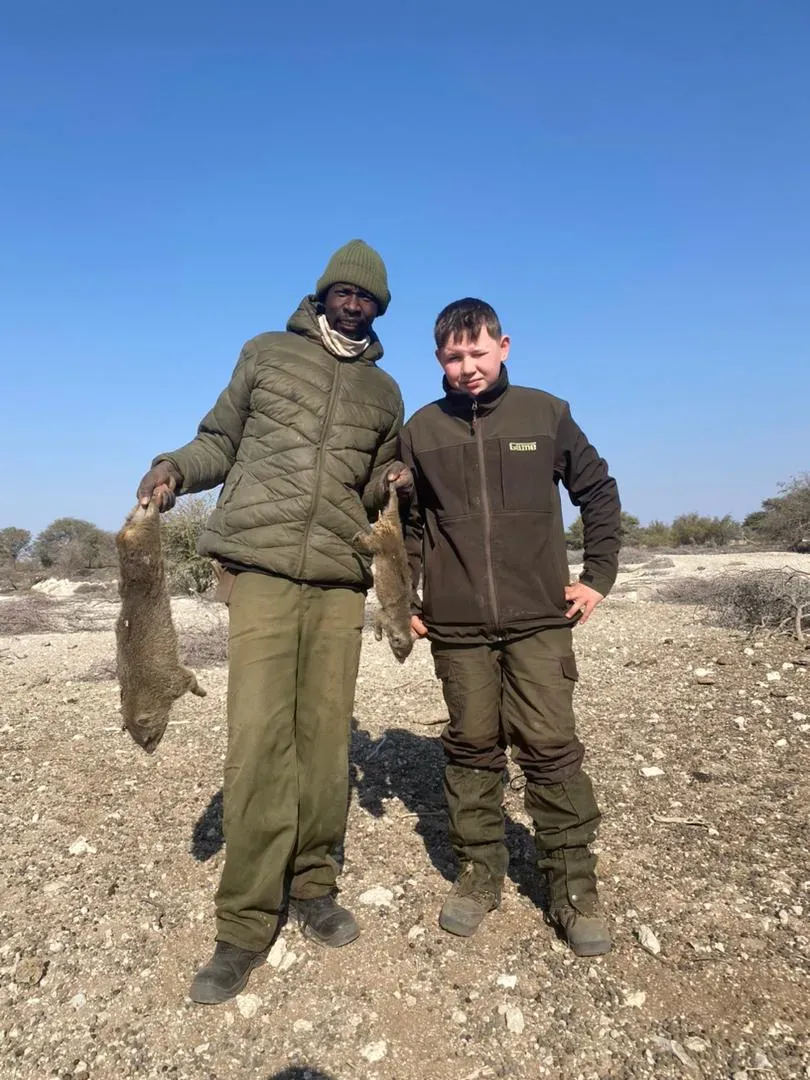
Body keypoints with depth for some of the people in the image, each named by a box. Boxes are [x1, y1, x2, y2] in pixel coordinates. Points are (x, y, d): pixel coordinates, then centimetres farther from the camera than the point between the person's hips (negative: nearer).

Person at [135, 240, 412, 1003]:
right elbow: (221, 439, 11)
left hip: (340, 577, 3)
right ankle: (246, 925, 7)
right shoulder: (267, 354, 11)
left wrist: (391, 483, -1)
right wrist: (174, 468, -8)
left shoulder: (385, 391, 18)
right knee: (260, 740, -7)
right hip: (259, 567, -2)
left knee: (324, 738, 4)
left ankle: (312, 886, 23)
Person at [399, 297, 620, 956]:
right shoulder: (421, 432, 5)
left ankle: (574, 887, 17)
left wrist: (598, 576, 5)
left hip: (541, 619, -1)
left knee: (552, 748, 1)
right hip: (457, 627, 1)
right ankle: (479, 873, 25)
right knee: (472, 749, 9)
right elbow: (405, 524, 11)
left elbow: (599, 492, 11)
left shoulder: (546, 413, 3)